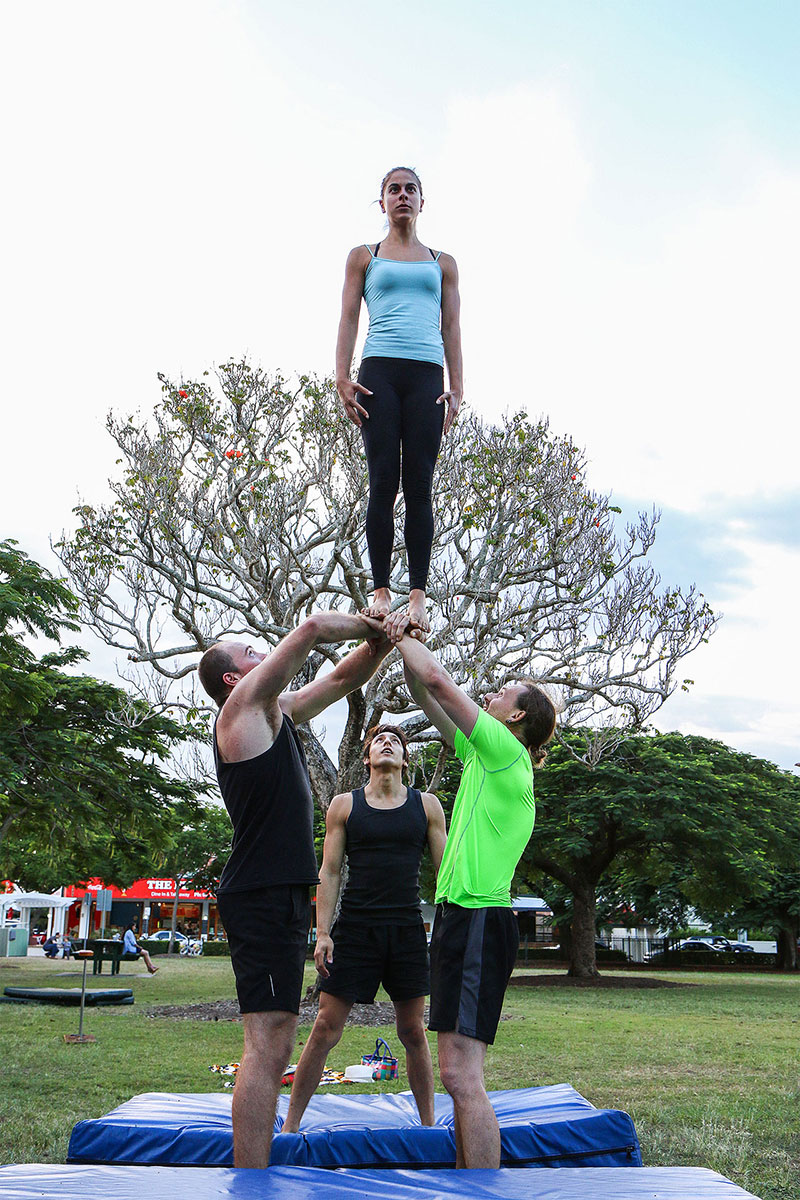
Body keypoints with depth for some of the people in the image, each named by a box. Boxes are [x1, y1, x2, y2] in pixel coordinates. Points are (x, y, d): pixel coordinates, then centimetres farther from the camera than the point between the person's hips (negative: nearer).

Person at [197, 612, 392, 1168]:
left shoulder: (279, 712, 20)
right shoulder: (246, 701, -6)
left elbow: (345, 676, 24)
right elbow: (313, 628, -12)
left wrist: (385, 638, 8)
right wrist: (378, 626, 1)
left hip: (281, 895, 10)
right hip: (263, 894, -10)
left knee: (275, 1042, 13)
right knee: (269, 1042, -13)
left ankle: (253, 1174, 20)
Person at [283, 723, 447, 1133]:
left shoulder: (427, 805, 9)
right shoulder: (344, 805, 6)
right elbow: (329, 872, 5)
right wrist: (322, 933, -3)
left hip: (408, 930, 1)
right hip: (355, 927, -1)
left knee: (413, 1032, 8)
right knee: (326, 1028, -2)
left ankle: (429, 1123, 21)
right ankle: (290, 1125, 9)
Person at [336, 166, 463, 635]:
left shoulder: (443, 263, 21)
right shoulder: (364, 257, 18)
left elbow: (452, 328, 16)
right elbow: (349, 318, 10)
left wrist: (456, 389, 4)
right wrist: (343, 379, -3)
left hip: (427, 375, 1)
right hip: (380, 370, -1)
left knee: (420, 485, -6)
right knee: (383, 481, -9)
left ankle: (418, 594, -8)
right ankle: (381, 590, -6)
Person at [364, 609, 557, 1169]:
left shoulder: (506, 751, -8)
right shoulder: (485, 755, 18)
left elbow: (437, 678, -11)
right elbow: (427, 694, 21)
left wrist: (400, 635, 2)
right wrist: (402, 640, 12)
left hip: (478, 919, -10)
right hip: (461, 915, 10)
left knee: (460, 1072, -13)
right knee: (460, 1070, 12)